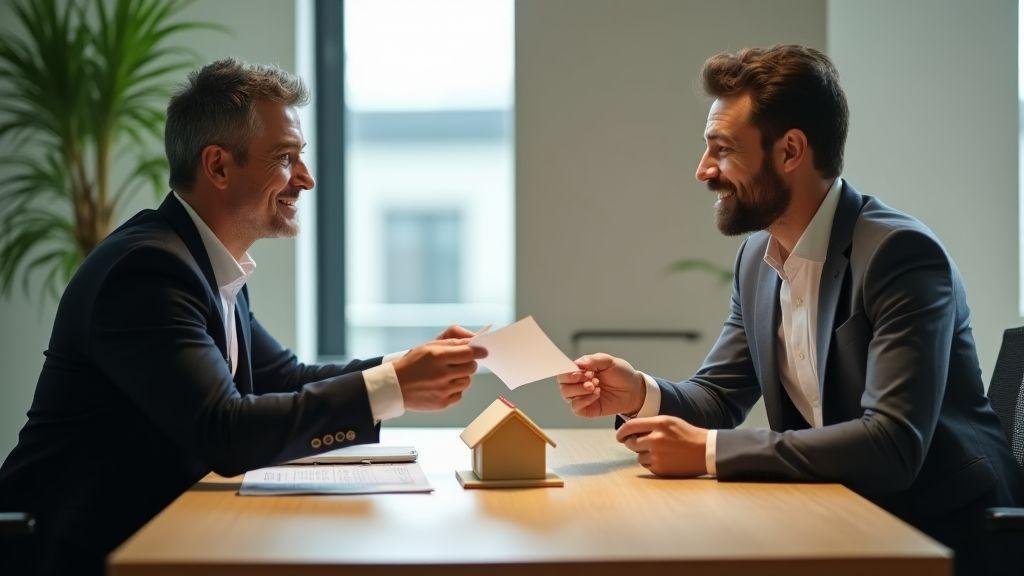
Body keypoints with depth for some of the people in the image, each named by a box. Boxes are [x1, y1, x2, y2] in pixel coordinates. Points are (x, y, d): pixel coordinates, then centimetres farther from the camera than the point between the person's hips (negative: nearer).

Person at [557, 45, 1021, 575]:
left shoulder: (899, 253, -21)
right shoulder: (758, 256, 4)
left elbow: (893, 443, -30)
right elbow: (717, 395, 11)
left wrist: (708, 451, -30)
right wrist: (641, 395, -12)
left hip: (940, 529, -6)